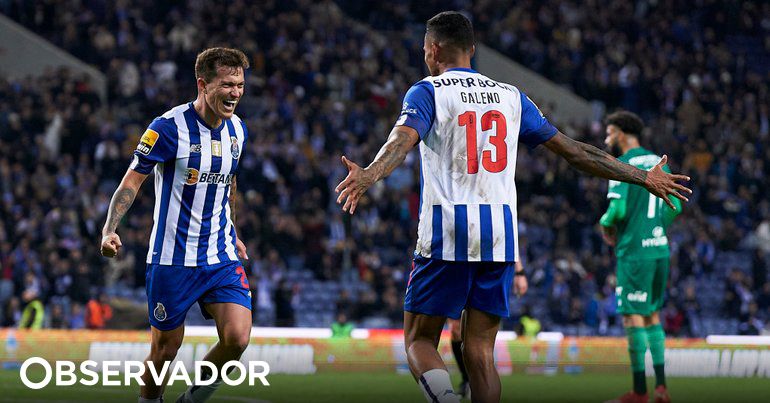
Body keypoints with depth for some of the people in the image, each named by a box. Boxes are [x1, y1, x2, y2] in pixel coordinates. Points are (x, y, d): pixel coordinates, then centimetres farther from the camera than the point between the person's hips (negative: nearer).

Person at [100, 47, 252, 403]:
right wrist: (109, 230, -22)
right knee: (165, 349, 2)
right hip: (172, 259, -4)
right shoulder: (170, 127, -13)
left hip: (222, 257, 4)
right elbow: (132, 180, -10)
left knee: (237, 338, -12)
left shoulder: (237, 130, 6)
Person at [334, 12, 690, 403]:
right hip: (500, 235, 4)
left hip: (446, 232, -4)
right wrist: (644, 177, 23)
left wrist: (367, 176, -38)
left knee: (419, 340, 3)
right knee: (480, 350, 7)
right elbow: (571, 149, 16)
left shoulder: (427, 91, 2)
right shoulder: (510, 96, 16)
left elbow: (403, 139, -20)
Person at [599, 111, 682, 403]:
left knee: (633, 317, -3)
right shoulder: (658, 163, 13)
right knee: (652, 315, 15)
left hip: (634, 251, -7)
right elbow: (674, 207, 13)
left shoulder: (622, 166, -10)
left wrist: (606, 223, 2)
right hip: (660, 248, 7)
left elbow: (618, 209, -19)